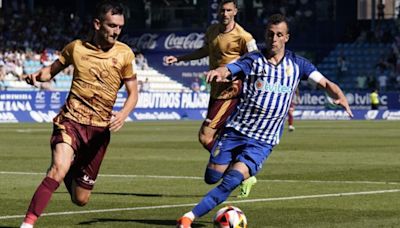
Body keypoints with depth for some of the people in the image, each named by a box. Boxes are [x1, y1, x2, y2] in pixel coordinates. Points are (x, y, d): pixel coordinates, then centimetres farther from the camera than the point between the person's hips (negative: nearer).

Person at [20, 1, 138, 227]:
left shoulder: (124, 54, -1)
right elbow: (53, 69, 15)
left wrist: (123, 115, -15)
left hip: (99, 129, 2)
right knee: (58, 170, -31)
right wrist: (36, 75, -8)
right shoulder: (76, 48, 0)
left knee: (81, 199, 8)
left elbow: (133, 92, 5)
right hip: (71, 121, -2)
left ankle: (72, 170, 43)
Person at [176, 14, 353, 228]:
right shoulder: (253, 60, 1)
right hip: (235, 131, 1)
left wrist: (340, 97, -21)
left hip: (263, 141, -1)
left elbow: (325, 83, 1)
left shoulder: (296, 64, 6)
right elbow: (226, 70, -16)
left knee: (232, 180, -20)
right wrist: (218, 72, -41)